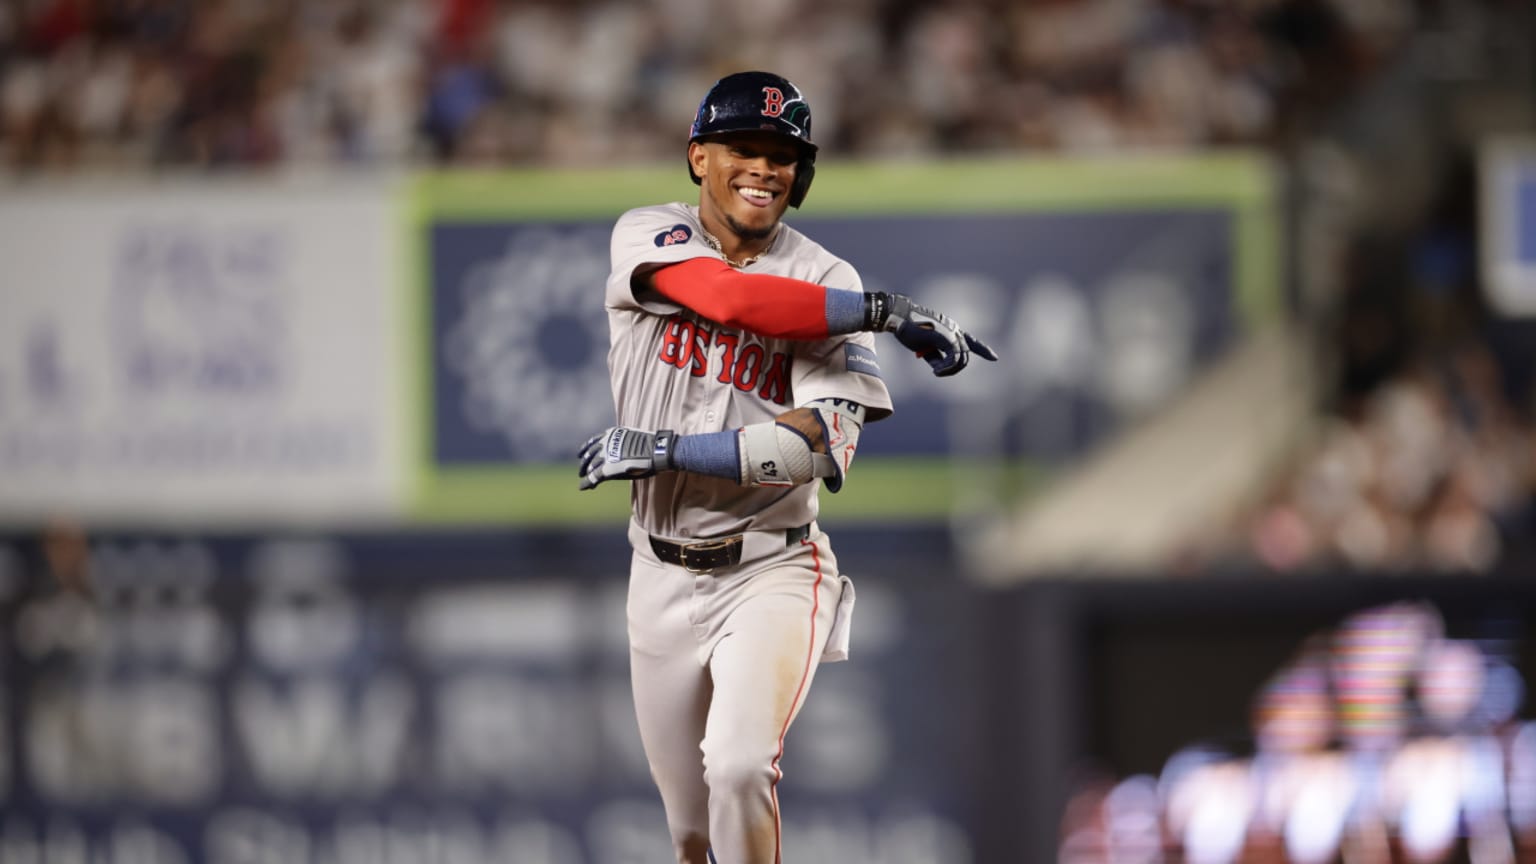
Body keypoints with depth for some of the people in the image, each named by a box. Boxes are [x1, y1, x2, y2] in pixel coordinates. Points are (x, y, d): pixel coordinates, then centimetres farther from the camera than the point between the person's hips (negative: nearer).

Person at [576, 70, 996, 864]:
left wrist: (665, 450, -21)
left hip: (772, 573, -2)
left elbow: (824, 448, -19)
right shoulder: (648, 237, -2)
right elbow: (731, 298, -25)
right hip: (664, 581, 3)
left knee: (738, 766, -27)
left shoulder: (824, 280, -5)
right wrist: (886, 312, -27)